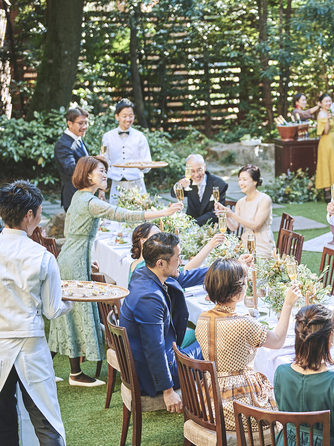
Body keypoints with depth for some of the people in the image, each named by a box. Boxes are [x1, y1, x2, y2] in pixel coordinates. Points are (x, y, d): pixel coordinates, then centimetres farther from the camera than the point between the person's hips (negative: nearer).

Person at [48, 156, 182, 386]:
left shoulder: (78, 197, 12)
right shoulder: (90, 202, -19)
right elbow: (124, 215, -28)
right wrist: (163, 212, -30)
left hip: (69, 258, 10)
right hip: (76, 263, -10)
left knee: (69, 311, 15)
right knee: (80, 310, -4)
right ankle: (76, 374, 4)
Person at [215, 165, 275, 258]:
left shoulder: (265, 200, -8)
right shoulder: (240, 203, 10)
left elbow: (256, 225, -16)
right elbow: (234, 227, 3)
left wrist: (232, 215, -21)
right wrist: (224, 212, -13)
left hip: (263, 248, -6)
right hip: (245, 246, 6)